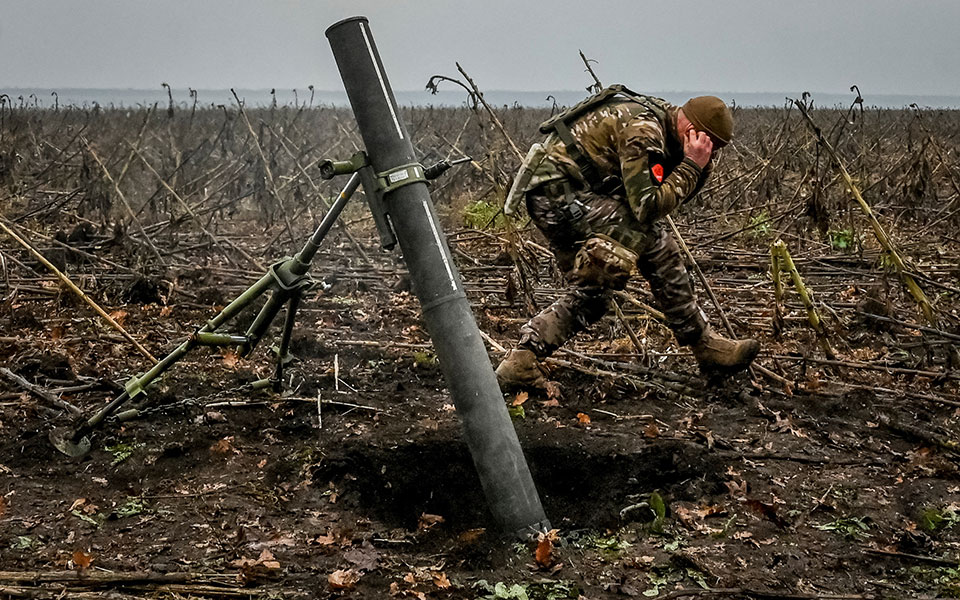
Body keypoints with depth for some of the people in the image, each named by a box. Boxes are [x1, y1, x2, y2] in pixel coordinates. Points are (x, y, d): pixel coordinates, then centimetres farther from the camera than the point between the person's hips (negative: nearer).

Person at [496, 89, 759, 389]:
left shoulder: (662, 117, 11)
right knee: (652, 240, -15)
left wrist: (702, 165, -2)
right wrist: (691, 165, -18)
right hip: (559, 188, -11)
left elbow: (675, 192, 15)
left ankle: (521, 360, 7)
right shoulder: (643, 130, -19)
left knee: (593, 290, 12)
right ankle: (704, 346, -6)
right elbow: (648, 206, -24)